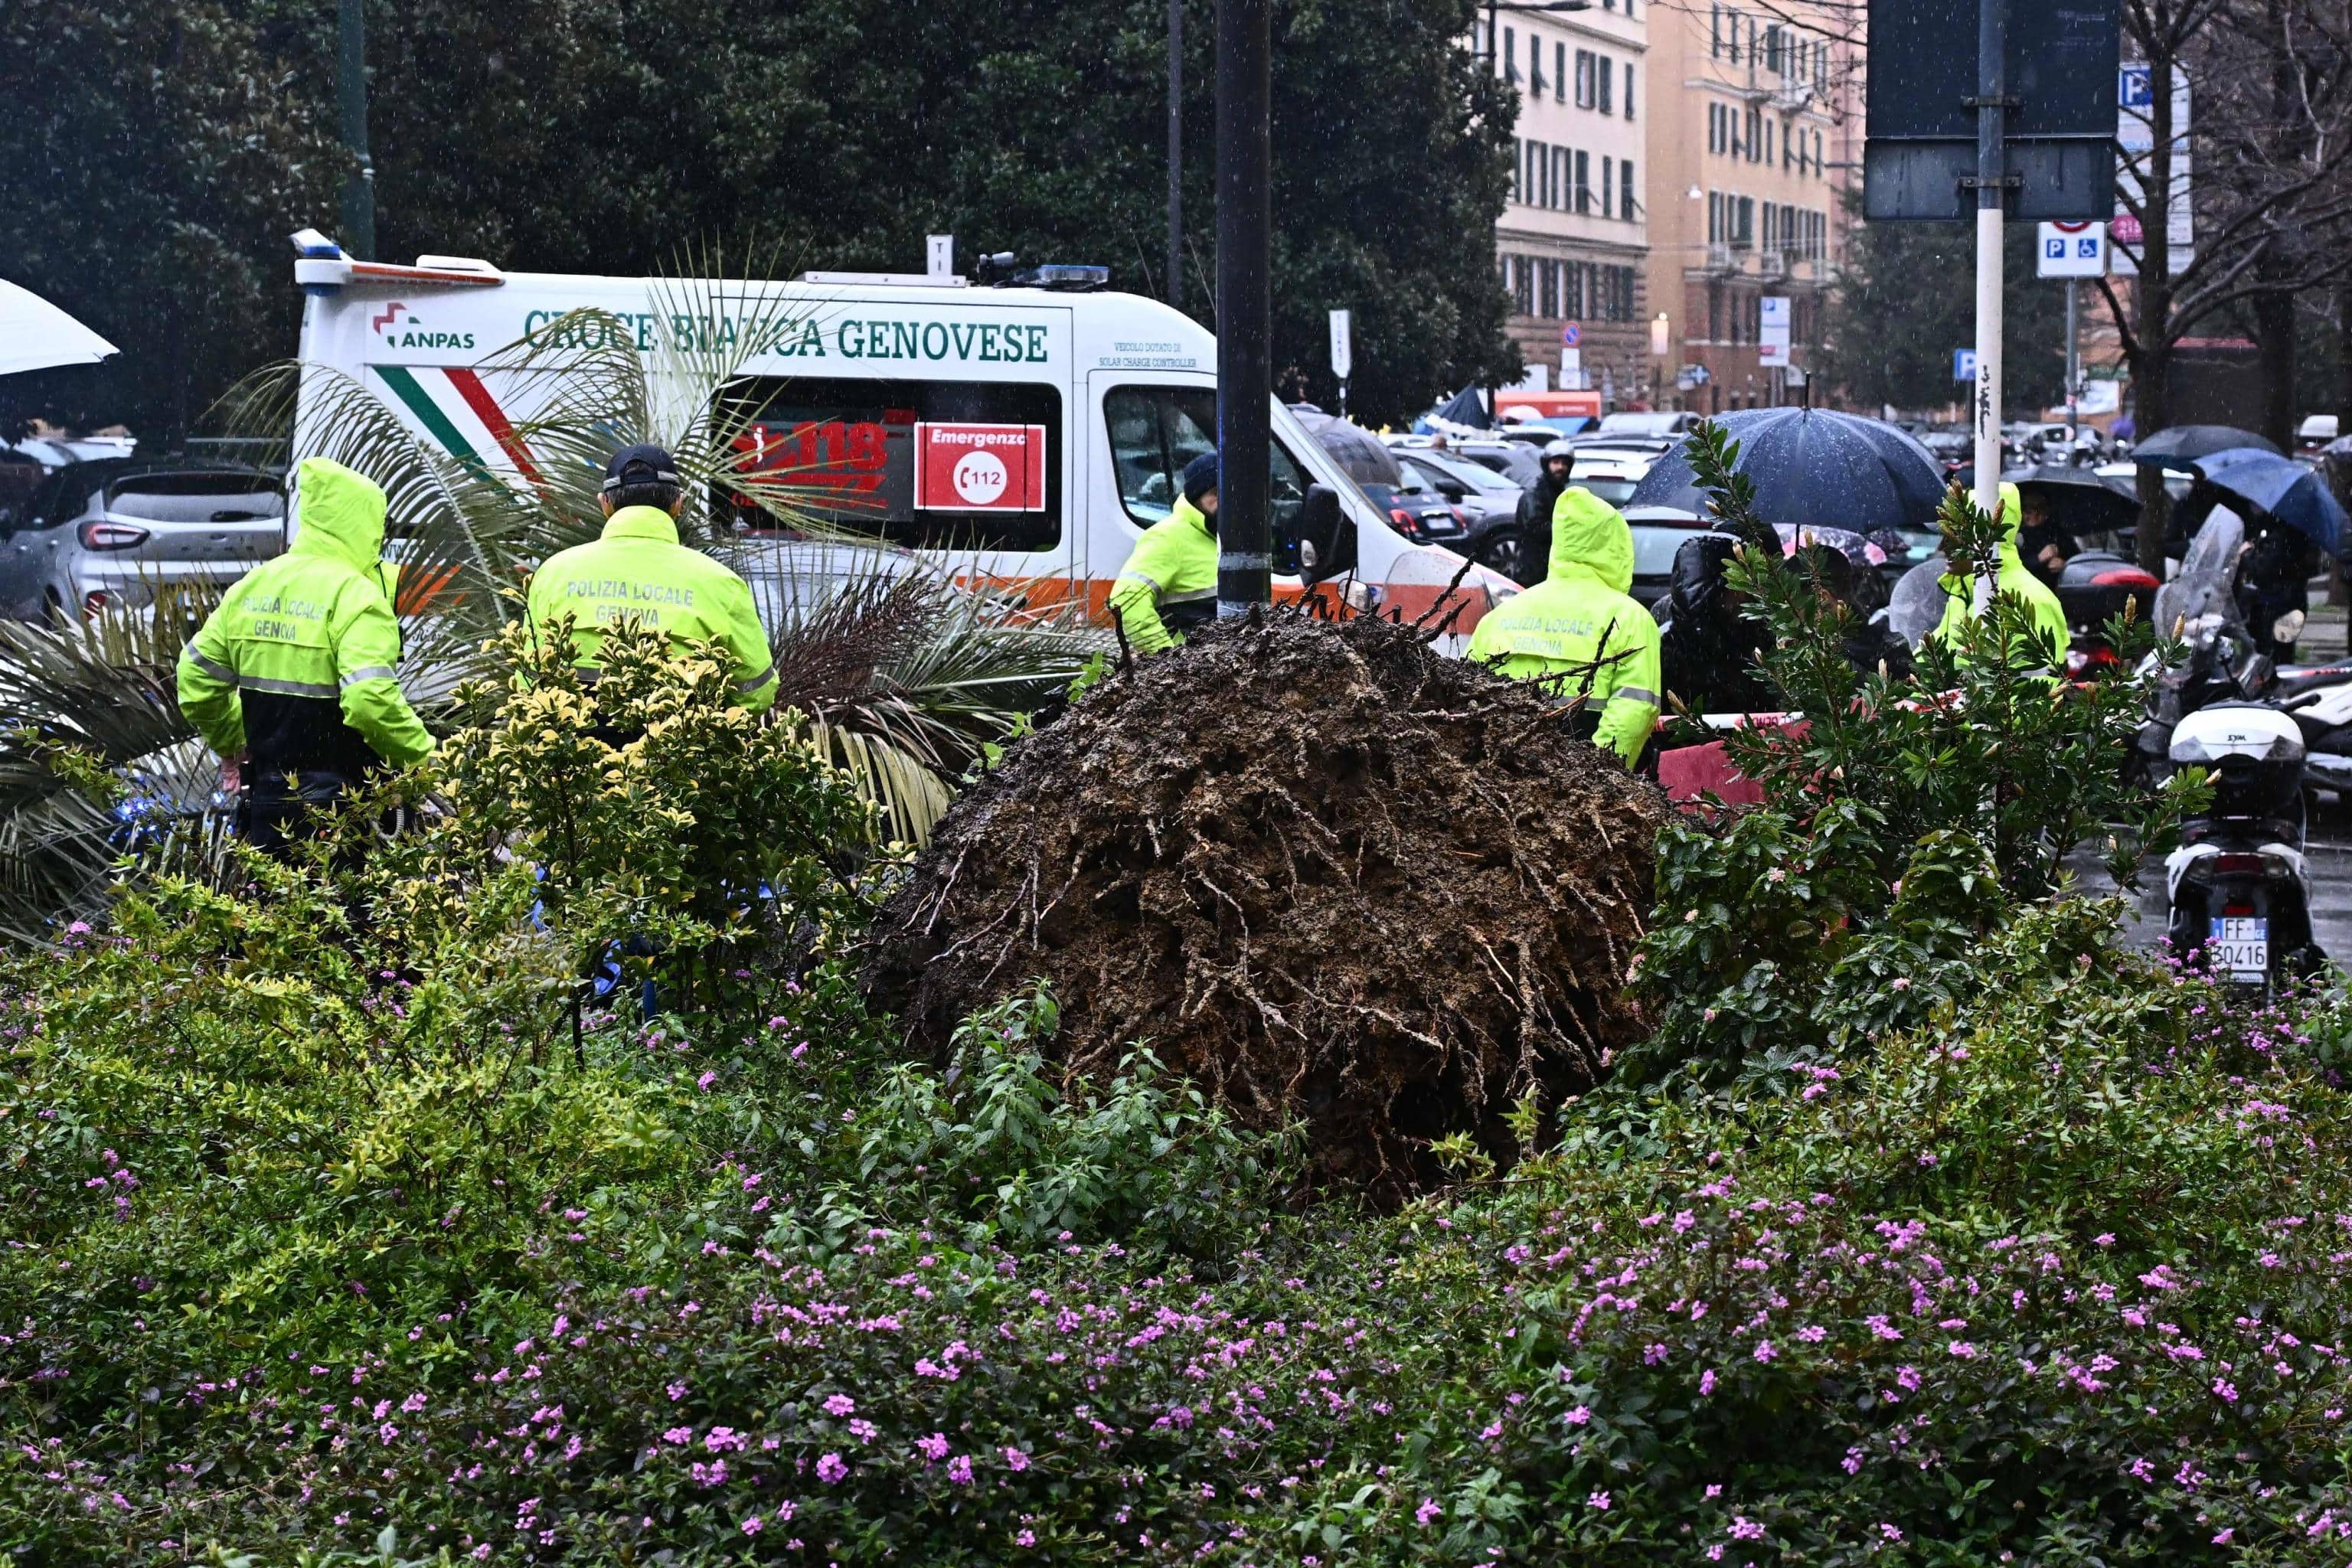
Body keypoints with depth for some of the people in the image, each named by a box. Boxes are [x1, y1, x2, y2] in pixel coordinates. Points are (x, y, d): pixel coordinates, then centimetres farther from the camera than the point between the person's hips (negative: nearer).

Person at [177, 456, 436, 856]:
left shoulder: (251, 587, 8)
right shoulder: (354, 594, -14)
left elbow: (196, 680, 13)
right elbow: (371, 701, -25)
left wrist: (233, 746, 26)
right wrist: (424, 754, -12)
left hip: (267, 797, 7)